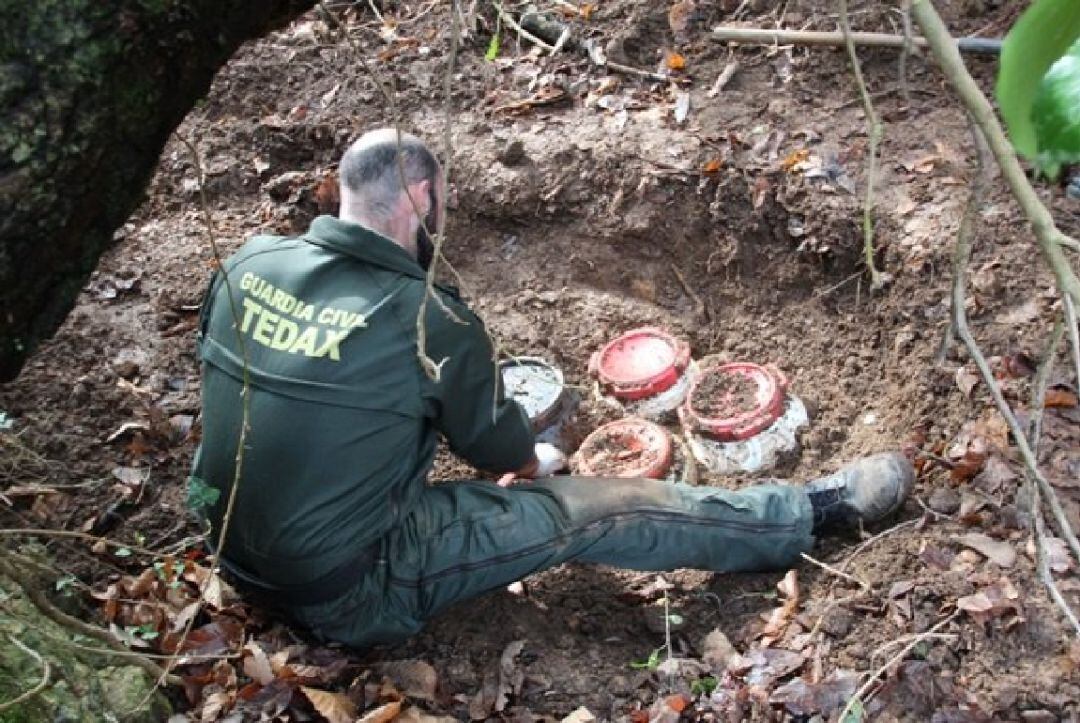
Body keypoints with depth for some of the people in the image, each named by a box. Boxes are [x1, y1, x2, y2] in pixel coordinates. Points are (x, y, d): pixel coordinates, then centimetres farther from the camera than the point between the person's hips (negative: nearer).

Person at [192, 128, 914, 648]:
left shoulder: (248, 263, -5)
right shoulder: (427, 319, -22)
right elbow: (499, 451, -4)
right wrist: (538, 461, 22)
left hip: (240, 557, 7)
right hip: (351, 593, -7)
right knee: (596, 512, -2)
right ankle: (818, 508, 11)